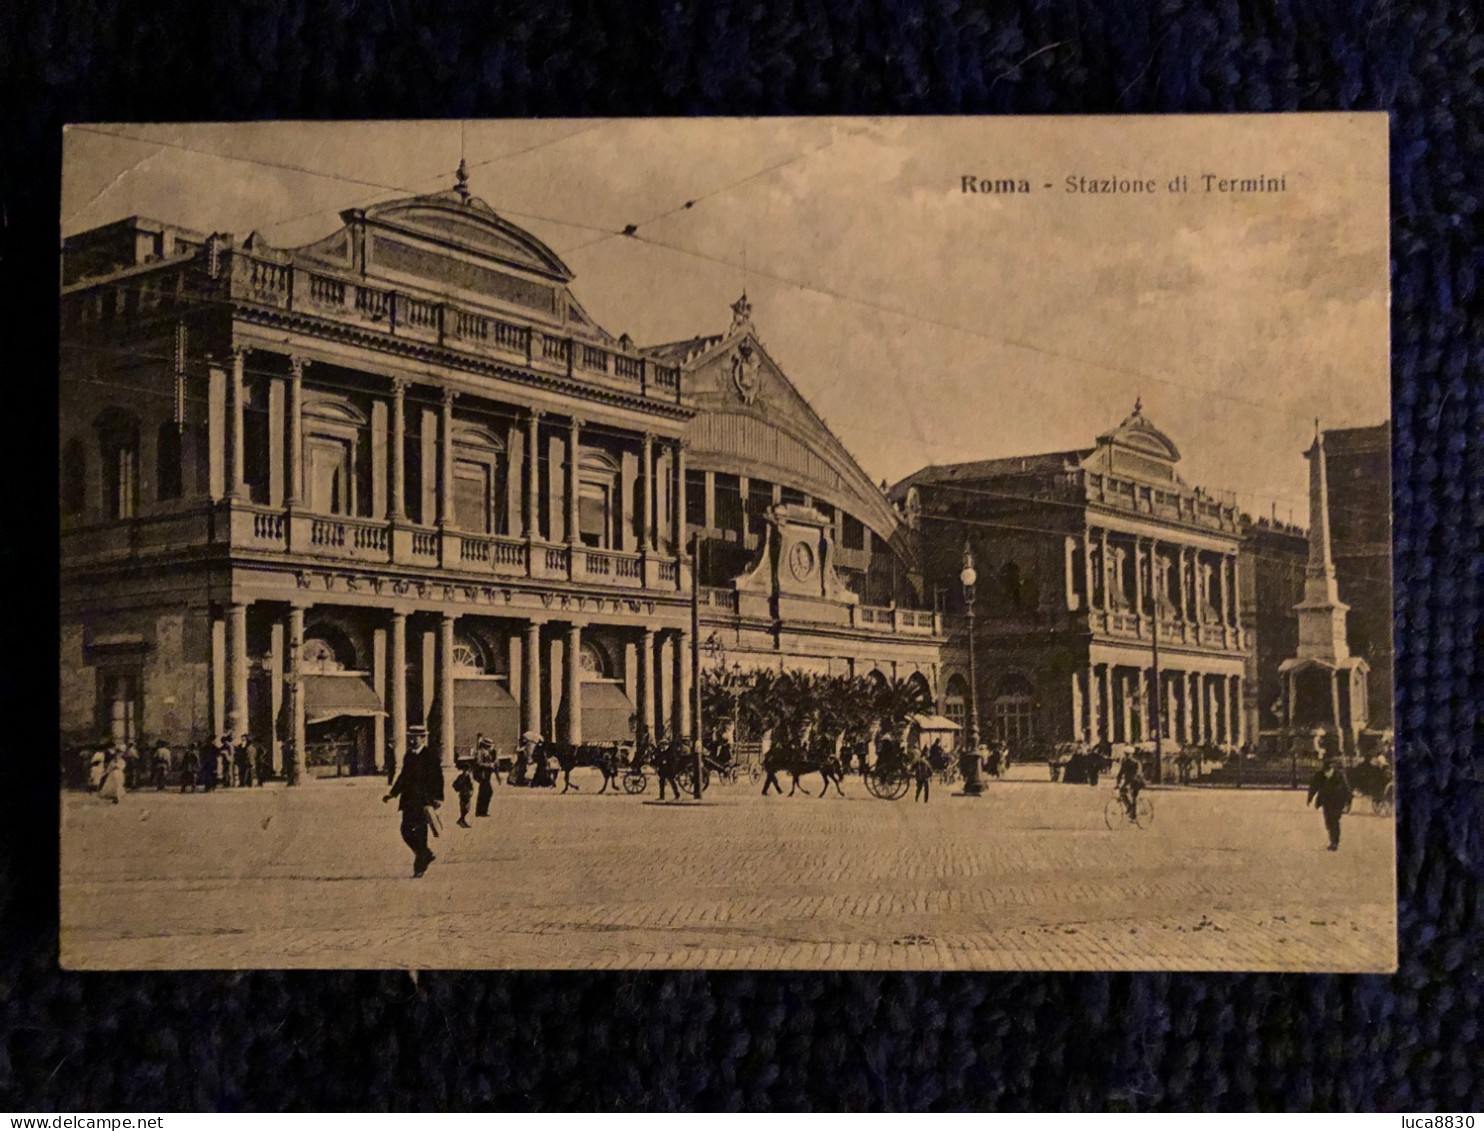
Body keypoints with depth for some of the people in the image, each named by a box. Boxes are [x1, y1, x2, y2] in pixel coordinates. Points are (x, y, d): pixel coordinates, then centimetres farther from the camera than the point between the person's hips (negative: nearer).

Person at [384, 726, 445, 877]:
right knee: (406, 831, 4)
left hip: (423, 801, -7)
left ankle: (419, 867, -1)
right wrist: (392, 793, 17)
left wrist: (437, 799, -16)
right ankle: (426, 855, 23)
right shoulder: (409, 756, 13)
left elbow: (438, 779, -9)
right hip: (409, 800, 7)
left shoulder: (430, 756, -7)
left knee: (419, 832, -8)